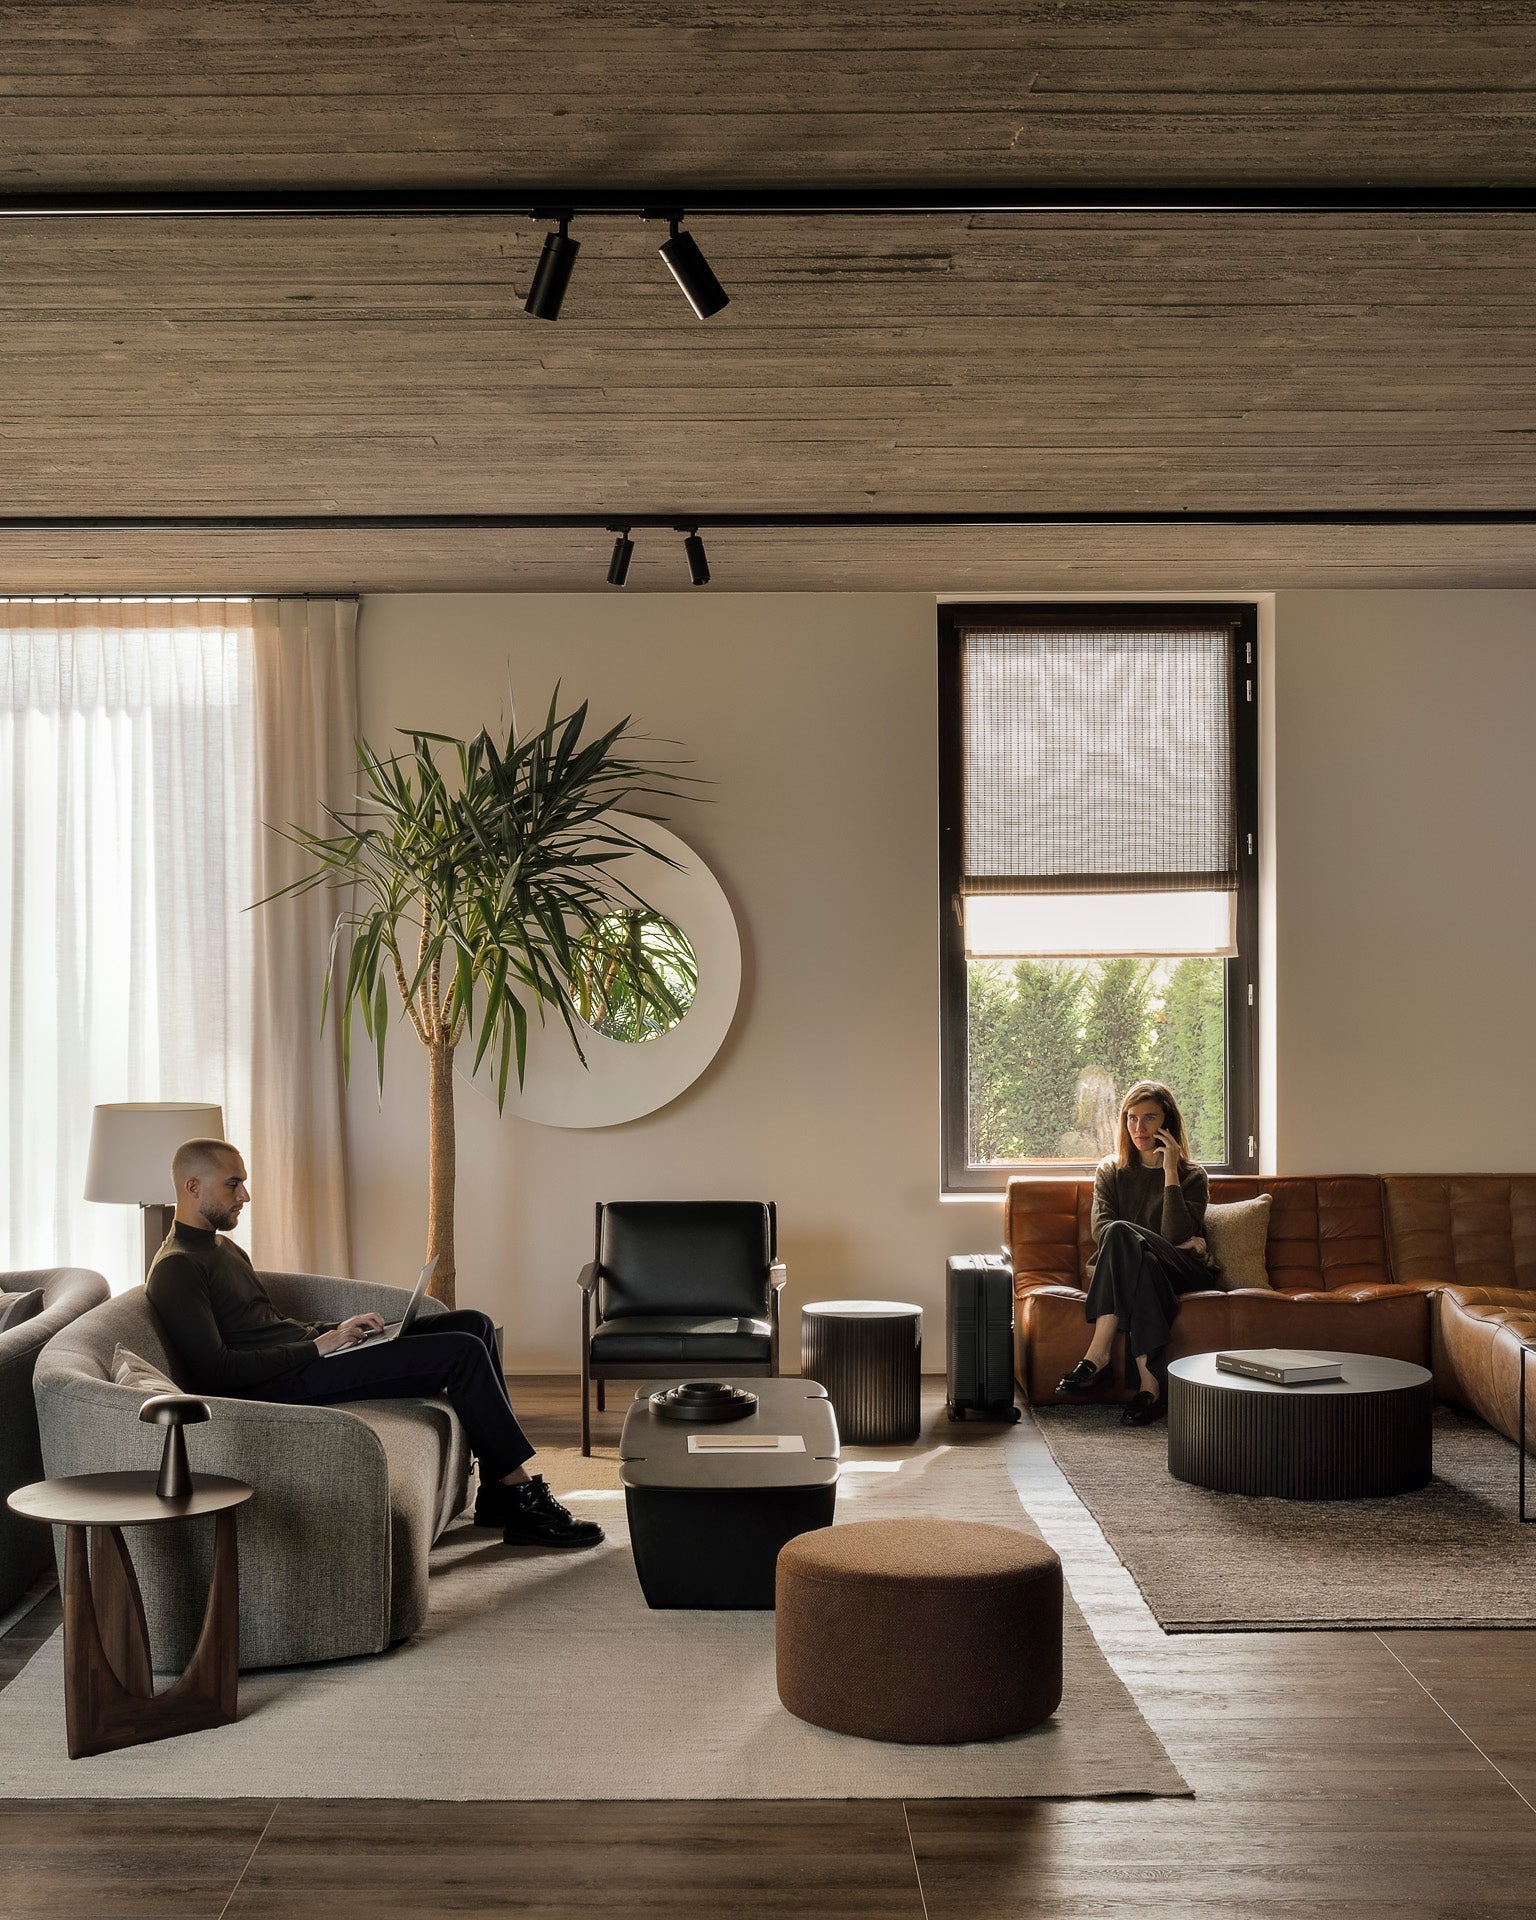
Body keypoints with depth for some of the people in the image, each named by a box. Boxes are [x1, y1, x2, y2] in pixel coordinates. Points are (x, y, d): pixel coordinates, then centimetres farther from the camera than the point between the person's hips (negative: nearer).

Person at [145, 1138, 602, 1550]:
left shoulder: (223, 1248, 21)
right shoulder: (176, 1269, -12)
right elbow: (214, 1370, -21)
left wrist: (334, 1331, 7)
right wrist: (318, 1346, -17)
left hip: (306, 1352, 10)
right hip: (286, 1383, -10)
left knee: (475, 1325, 1)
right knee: (462, 1352, -19)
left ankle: (498, 1495, 2)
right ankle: (524, 1502, -11)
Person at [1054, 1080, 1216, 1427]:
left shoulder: (1192, 1176, 7)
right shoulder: (1110, 1171, 16)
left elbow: (1175, 1237, -10)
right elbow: (1100, 1231, -1)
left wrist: (1170, 1172, -11)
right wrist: (1158, 1244, -11)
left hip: (1180, 1273, -2)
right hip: (1133, 1269, 2)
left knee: (1120, 1233, -33)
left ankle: (1097, 1356, -44)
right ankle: (1149, 1383, -47)